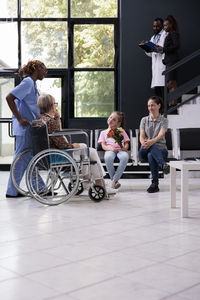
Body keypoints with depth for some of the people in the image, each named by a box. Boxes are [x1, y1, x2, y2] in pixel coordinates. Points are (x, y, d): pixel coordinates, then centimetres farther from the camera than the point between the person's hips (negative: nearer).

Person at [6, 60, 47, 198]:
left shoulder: (32, 83, 18)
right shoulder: (28, 82, -11)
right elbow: (9, 98, -20)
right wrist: (20, 119, -20)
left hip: (31, 127, 10)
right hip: (24, 127, -10)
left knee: (29, 157, 13)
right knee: (21, 157, -4)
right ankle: (12, 191, 5)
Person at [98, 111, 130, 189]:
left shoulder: (121, 131, 27)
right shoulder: (103, 132, 23)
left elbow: (126, 143, 17)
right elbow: (103, 146, 9)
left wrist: (125, 147, -9)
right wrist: (111, 148, -14)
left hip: (120, 150, 1)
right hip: (109, 150, -1)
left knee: (125, 157, -38)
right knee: (108, 157, -40)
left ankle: (115, 179, -33)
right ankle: (113, 179, -26)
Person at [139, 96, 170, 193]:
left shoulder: (164, 121, 6)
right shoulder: (144, 120, 14)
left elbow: (160, 135, -14)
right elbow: (142, 136, 0)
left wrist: (151, 141, -37)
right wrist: (144, 143, -26)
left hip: (160, 148, -1)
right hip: (145, 150, 1)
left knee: (151, 155, -39)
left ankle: (155, 183, -42)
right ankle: (163, 165, -57)